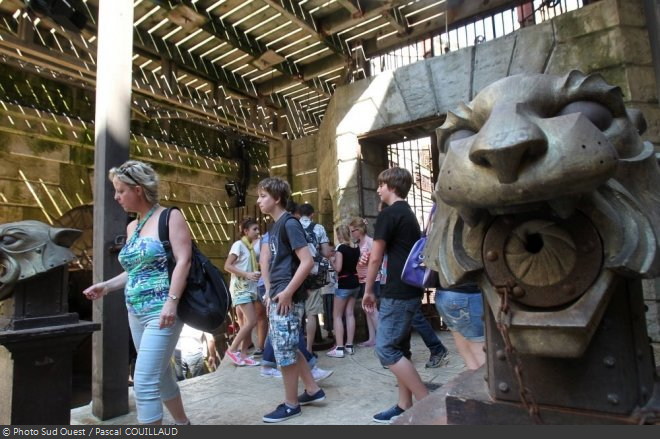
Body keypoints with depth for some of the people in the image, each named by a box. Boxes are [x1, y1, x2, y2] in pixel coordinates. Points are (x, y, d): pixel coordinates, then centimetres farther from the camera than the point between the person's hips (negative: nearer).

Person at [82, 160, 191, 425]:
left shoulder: (170, 217, -8)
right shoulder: (132, 227, 14)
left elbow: (183, 260, -17)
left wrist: (172, 301, -25)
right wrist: (106, 286, 7)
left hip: (161, 312, -8)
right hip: (136, 313, 8)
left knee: (145, 382, -8)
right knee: (160, 376, 18)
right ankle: (183, 424, 37)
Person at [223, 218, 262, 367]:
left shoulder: (251, 246, 13)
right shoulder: (239, 244, -9)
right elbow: (227, 266, -16)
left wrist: (258, 271, 2)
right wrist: (247, 274, -23)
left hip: (250, 288, 8)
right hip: (240, 288, -8)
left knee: (248, 323, 7)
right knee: (252, 321, -11)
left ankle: (243, 355, 13)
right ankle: (232, 349, 3)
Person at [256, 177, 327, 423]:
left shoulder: (290, 224, -13)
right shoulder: (275, 227, 14)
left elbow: (307, 261, -20)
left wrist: (287, 292, -19)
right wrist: (272, 294, 16)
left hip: (287, 298, -9)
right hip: (277, 297, 10)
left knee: (285, 351, 2)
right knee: (288, 348, 17)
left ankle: (291, 404, 18)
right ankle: (313, 390, 31)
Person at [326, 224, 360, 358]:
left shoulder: (340, 248, -15)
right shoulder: (356, 248, 7)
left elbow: (338, 268, -19)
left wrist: (332, 260, -1)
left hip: (344, 284, -7)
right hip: (355, 283, 7)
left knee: (337, 316, 1)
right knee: (350, 314, 11)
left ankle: (339, 348, -2)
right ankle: (349, 346, 15)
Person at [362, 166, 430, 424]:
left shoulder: (388, 214, -12)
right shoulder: (409, 214, 17)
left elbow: (376, 258, -11)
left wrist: (368, 291, -1)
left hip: (398, 291, -10)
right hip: (411, 290, 10)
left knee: (386, 349, -5)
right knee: (399, 348, 13)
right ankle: (404, 407, 19)